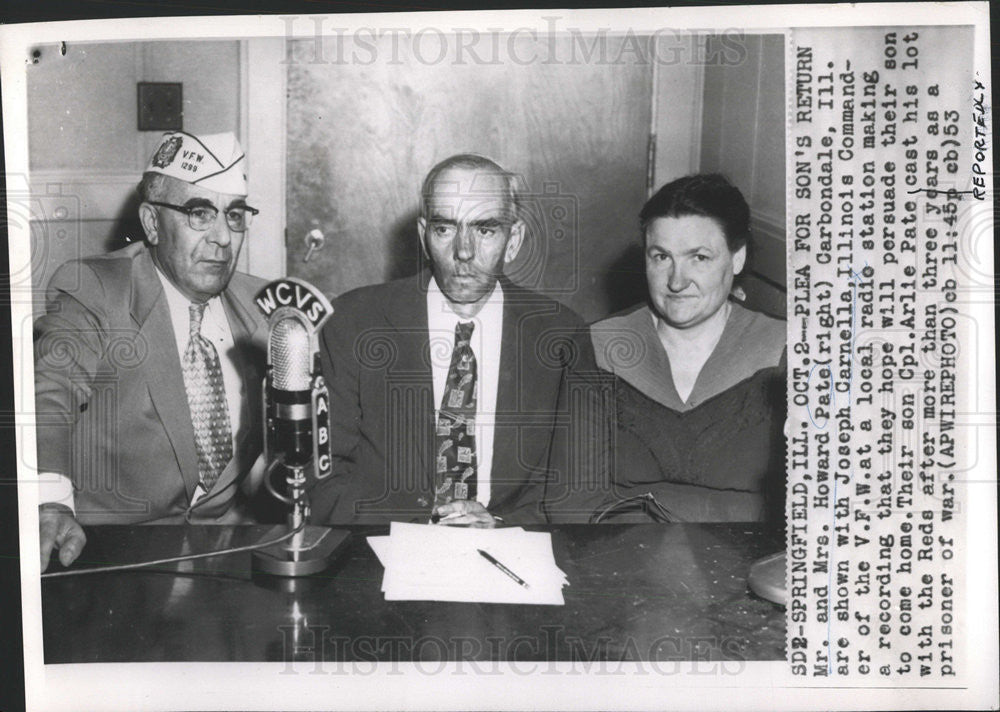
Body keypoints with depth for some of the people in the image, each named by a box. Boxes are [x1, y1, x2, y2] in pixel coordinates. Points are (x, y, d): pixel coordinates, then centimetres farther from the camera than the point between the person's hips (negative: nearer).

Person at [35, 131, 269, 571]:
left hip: (227, 528, 4)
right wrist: (49, 505, -38)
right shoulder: (93, 292, -6)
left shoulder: (255, 303, 9)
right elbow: (48, 396, -22)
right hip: (106, 540, -3)